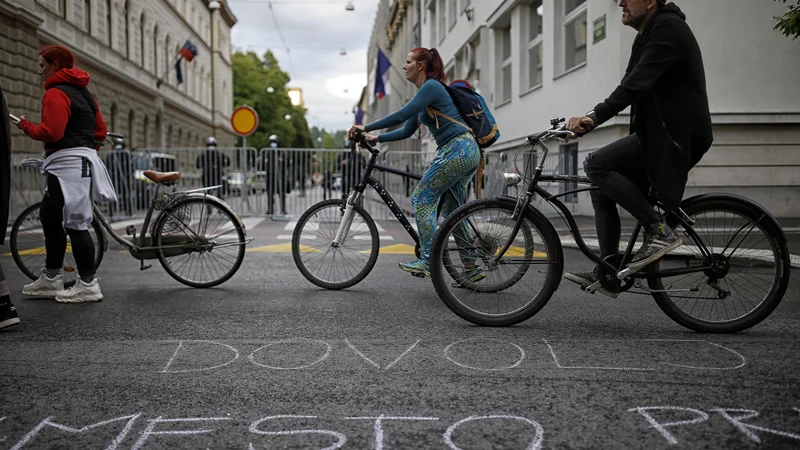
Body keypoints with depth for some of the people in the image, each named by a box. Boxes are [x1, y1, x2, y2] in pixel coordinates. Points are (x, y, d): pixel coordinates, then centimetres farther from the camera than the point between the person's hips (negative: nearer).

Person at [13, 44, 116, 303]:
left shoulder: (56, 93, -10)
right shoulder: (82, 91, 20)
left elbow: (51, 132, -20)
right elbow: (100, 129, 21)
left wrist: (25, 126, -3)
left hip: (67, 164, -10)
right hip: (81, 161, 10)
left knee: (75, 224, -8)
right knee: (50, 218, 17)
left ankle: (88, 284, -5)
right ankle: (51, 279, 24)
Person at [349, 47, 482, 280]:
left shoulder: (431, 87, -10)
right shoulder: (424, 93, 20)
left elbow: (401, 115, -19)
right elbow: (407, 131, 21)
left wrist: (366, 127, -13)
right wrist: (377, 138, 11)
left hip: (457, 149, -10)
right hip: (467, 152, 10)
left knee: (422, 199, -8)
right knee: (453, 210, 11)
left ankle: (427, 261, -7)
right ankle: (472, 267, 13)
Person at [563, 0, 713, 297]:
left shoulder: (668, 28, -12)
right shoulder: (647, 35, 19)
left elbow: (637, 83, -26)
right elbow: (632, 85, 16)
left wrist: (595, 116, -34)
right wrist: (587, 121, 5)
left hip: (675, 135, -10)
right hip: (659, 133, 10)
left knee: (596, 165, -19)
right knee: (602, 188, 7)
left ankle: (659, 230, -13)